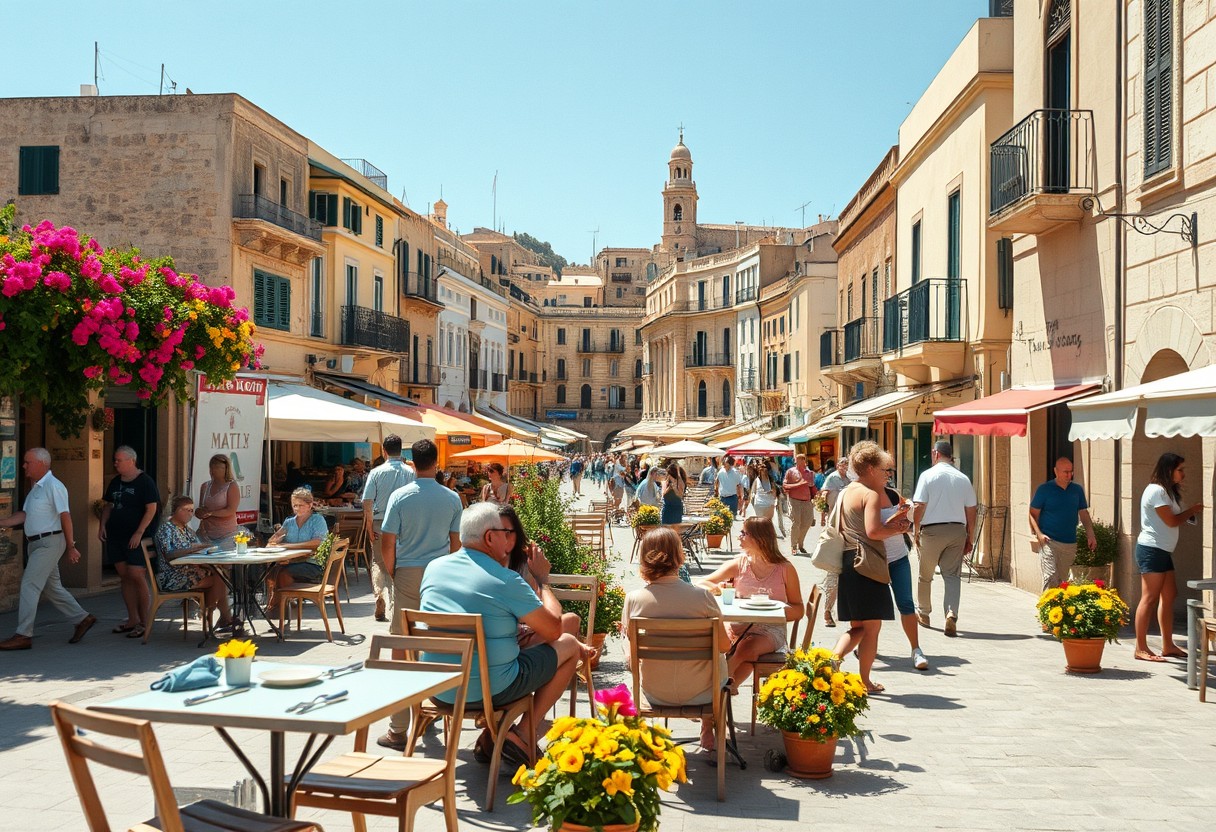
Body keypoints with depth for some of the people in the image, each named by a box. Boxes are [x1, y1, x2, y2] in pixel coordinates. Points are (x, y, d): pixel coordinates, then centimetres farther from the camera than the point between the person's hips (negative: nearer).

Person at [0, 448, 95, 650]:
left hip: (49, 542, -9)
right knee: (52, 587, 13)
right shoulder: (35, 487, 15)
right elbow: (24, 514, 17)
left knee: (29, 585, -10)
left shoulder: (53, 486, -14)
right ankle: (82, 618, 22)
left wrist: (71, 547, -17)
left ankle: (23, 635, -8)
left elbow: (65, 517, -16)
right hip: (36, 543, 9)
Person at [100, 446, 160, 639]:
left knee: (137, 576, -11)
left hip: (135, 538, -7)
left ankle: (144, 622, -4)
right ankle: (132, 619, 15)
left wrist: (139, 533, -18)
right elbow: (108, 506, 24)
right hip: (115, 536, 7)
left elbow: (151, 509, -12)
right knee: (124, 577, 8)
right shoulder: (115, 483, 15)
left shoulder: (145, 482, -7)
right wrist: (102, 525, 7)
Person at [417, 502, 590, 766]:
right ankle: (523, 735, 7)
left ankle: (490, 735, 22)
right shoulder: (506, 580, -17)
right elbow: (553, 629, -9)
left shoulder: (433, 567, 2)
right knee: (569, 645, 11)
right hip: (489, 690, -7)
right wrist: (542, 579, 4)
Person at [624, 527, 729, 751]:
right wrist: (727, 633, 13)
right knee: (720, 659, 31)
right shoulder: (701, 595, -22)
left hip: (655, 694, 2)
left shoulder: (634, 599, -16)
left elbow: (632, 657, -7)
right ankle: (708, 731, 43)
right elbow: (724, 645, -10)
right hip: (699, 693, -2)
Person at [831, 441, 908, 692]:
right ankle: (865, 682, 9)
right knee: (872, 626, 3)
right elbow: (873, 531, -22)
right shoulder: (871, 494, -11)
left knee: (858, 626, 16)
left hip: (847, 562, 8)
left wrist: (891, 521, 16)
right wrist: (898, 529, -6)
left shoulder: (845, 493, 16)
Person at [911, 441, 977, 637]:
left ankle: (923, 613, 30)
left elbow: (919, 507, -9)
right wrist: (969, 537, 15)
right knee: (953, 575, 2)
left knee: (925, 575, 14)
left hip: (932, 530, -3)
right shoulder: (963, 478, 6)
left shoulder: (928, 475, -5)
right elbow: (971, 511, 7)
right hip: (957, 530, 3)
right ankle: (951, 615, -16)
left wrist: (916, 532, 1)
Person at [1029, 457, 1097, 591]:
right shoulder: (1044, 489, -3)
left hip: (1070, 543, 5)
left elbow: (1084, 514, 15)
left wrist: (1090, 535, 4)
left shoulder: (1077, 490, 10)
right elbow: (1033, 514, -2)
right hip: (1049, 541, -4)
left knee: (1062, 579, 10)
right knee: (1050, 578, -15)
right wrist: (1039, 534, -15)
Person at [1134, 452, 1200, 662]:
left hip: (1163, 551, 10)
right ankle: (1141, 648, -7)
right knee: (1150, 598, -9)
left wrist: (1189, 514, 1)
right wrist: (1192, 510, -3)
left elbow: (1172, 520, 12)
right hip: (1151, 550, -10)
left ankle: (1168, 645, 20)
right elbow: (1171, 521, -16)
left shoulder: (1167, 491, 18)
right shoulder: (1156, 491, -14)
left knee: (1169, 596, 12)